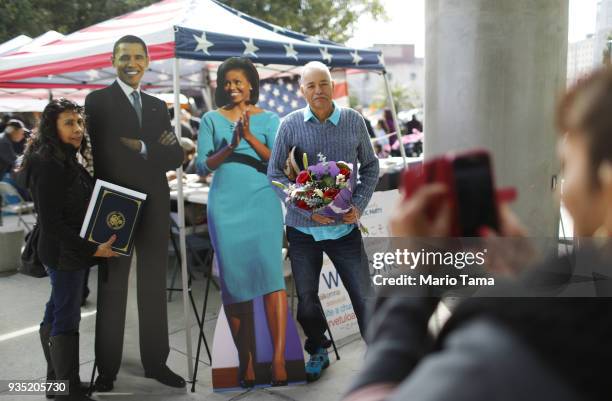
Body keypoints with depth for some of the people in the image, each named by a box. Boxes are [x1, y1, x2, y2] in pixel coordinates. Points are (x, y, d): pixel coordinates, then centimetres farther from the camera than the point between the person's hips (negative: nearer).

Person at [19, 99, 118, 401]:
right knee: (66, 319, -4)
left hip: (70, 251, 10)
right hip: (65, 253, -10)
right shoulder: (48, 165, -18)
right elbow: (51, 222, -21)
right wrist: (92, 249, -21)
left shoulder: (65, 160, 11)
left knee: (55, 315, 16)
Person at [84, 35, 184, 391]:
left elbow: (176, 156, 2)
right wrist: (156, 154, -11)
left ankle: (156, 362, 24)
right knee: (112, 290, 7)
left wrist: (141, 148, -13)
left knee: (155, 287, 12)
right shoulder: (98, 101, -1)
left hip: (154, 207, 5)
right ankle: (107, 369, 19)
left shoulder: (158, 106, 13)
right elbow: (103, 156, -13)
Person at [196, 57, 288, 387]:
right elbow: (203, 165, 2)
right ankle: (246, 365, 12)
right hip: (225, 206, 1)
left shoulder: (268, 119, 8)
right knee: (233, 280, 2)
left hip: (262, 202, -1)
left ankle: (279, 362, -15)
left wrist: (250, 137, -17)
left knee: (271, 271, -15)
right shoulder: (211, 120, 10)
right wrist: (230, 147, -15)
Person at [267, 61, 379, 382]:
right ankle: (318, 352, 36)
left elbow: (370, 166, 9)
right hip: (303, 229, 1)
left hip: (345, 227, 0)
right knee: (306, 297, 13)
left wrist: (359, 205, -5)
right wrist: (307, 208, -12)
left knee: (363, 295, 2)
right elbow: (274, 173, -2)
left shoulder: (354, 121, 0)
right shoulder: (291, 124, -3)